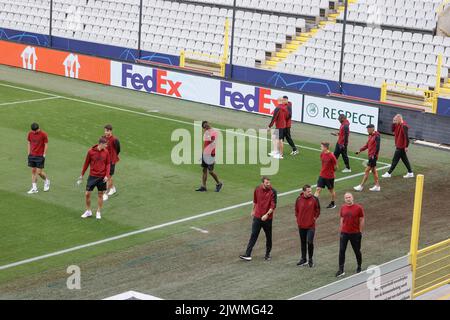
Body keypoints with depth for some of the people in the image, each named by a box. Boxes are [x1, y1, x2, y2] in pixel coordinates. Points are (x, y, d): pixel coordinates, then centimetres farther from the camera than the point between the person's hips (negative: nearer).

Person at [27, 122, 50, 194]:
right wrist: (29, 153, 8)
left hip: (40, 156, -5)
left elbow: (46, 145, -7)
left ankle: (47, 181, 26)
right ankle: (34, 188, 9)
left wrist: (44, 155, -10)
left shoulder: (43, 134, -12)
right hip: (32, 156, 5)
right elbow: (29, 143, 13)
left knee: (39, 172, -3)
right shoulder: (30, 134, 2)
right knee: (33, 171, 5)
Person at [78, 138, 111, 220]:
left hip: (102, 177, 1)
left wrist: (107, 175, -8)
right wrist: (82, 175, 8)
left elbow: (108, 164, 3)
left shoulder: (106, 152, -2)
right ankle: (88, 211, 17)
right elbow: (86, 163, 3)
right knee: (87, 194, -1)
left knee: (100, 194, 7)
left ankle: (98, 212, 20)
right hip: (92, 176, -1)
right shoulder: (91, 151, -7)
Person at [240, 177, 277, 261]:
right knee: (253, 235, -1)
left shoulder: (272, 192, -12)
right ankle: (248, 255, -3)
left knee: (268, 237, 10)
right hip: (257, 217, 2)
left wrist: (267, 214, -25)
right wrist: (253, 210, 26)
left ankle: (267, 254, 26)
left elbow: (273, 206, -15)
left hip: (267, 218, -2)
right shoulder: (257, 189, -1)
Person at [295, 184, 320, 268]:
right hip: (301, 225, 3)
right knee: (303, 242, 14)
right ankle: (303, 259, 27)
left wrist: (315, 218, -2)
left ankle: (310, 259, 8)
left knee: (310, 242, -10)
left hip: (311, 225, -3)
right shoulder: (299, 199, -4)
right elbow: (296, 210, 10)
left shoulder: (314, 199, -8)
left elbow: (318, 210, 4)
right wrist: (298, 219, 5)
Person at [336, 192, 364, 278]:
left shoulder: (358, 208, -9)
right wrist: (341, 231, 10)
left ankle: (359, 268, 28)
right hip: (344, 233, 3)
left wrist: (360, 232, -4)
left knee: (357, 251, 11)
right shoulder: (343, 208, 2)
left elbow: (361, 220, -3)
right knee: (341, 251, -1)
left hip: (355, 233, -3)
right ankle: (341, 270, 4)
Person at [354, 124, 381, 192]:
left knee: (367, 171, -4)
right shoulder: (370, 136, 11)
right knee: (373, 170, 14)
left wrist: (373, 155, -24)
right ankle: (377, 186, 21)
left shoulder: (377, 136, -16)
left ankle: (361, 186, 2)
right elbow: (367, 145, 19)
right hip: (370, 156, 9)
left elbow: (377, 146, -21)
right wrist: (360, 150, 13)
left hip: (373, 156, -9)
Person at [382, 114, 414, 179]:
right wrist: (393, 123, 0)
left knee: (395, 160, -1)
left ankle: (389, 173, 7)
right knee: (405, 160, 15)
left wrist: (406, 146, -23)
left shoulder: (404, 126, -22)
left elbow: (406, 137, -24)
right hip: (399, 146, 10)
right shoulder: (398, 125, 6)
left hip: (401, 147, -10)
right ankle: (410, 173, 22)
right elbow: (393, 130, 16)